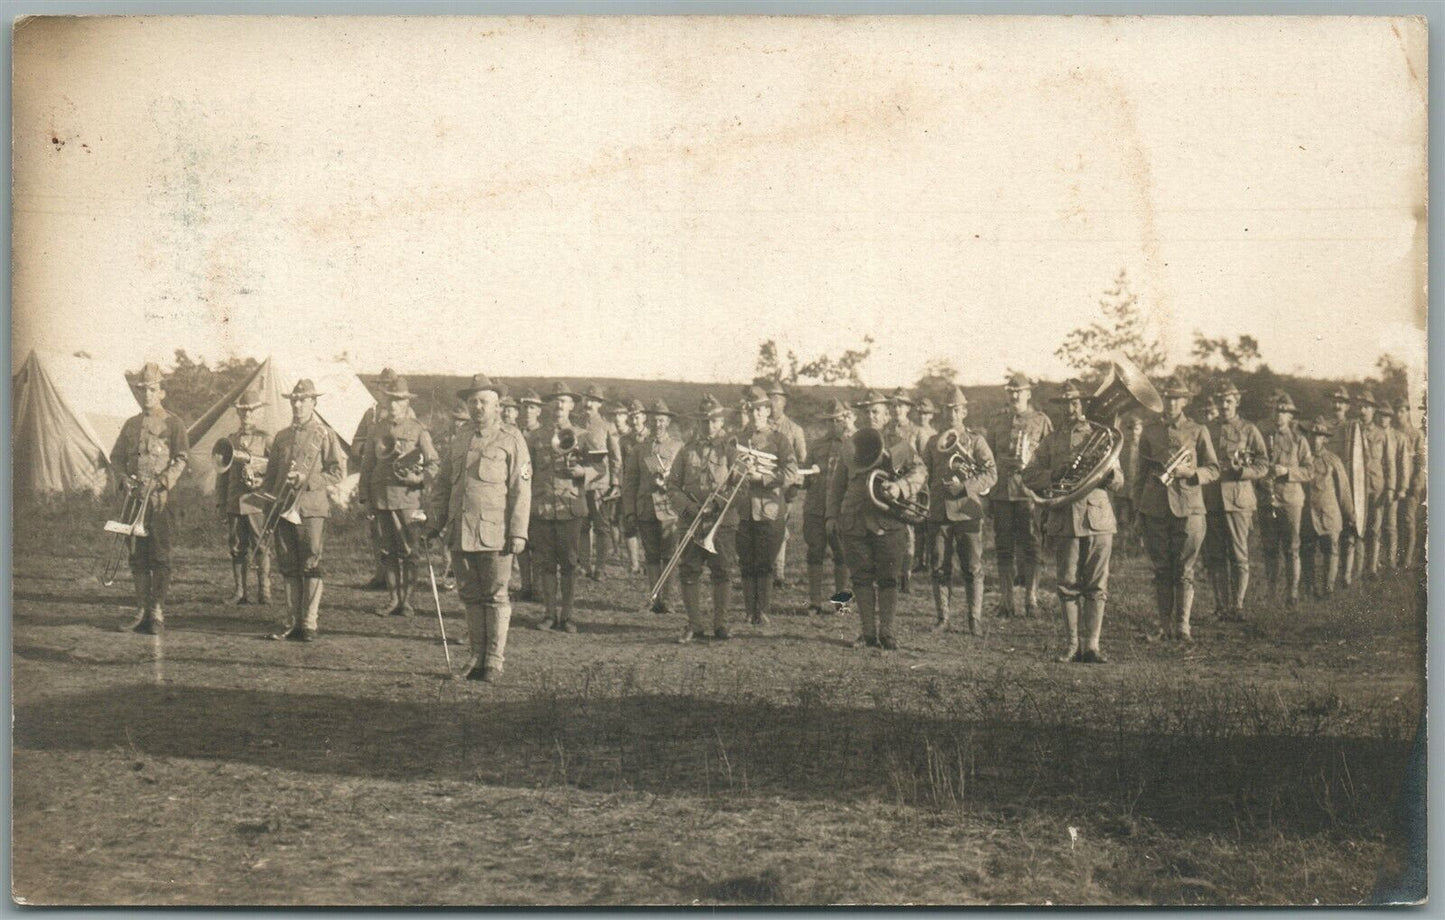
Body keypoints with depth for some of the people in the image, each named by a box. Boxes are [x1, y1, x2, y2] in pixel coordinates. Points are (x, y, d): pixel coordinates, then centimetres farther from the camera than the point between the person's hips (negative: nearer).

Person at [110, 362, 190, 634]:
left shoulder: (173, 423, 2)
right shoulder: (131, 424, 16)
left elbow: (181, 460, -6)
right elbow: (116, 457, 18)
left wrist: (162, 481, -21)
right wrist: (123, 477, -3)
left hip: (161, 499, -5)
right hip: (135, 498, 5)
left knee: (160, 558, -5)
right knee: (138, 558, 7)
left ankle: (157, 614, -3)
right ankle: (141, 612, 13)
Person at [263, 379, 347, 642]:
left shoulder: (325, 435, 2)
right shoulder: (281, 436, 17)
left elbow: (338, 472, -3)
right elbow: (271, 473, 22)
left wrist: (306, 480, -12)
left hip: (311, 508, -5)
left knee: (311, 566, -6)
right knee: (289, 568, 6)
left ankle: (309, 625, -3)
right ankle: (292, 623, 12)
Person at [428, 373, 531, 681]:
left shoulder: (512, 440, 1)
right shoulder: (458, 442, 16)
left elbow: (521, 489, -4)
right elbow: (442, 484, 20)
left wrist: (518, 532, -10)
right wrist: (437, 522, 10)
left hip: (495, 533, -5)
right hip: (461, 533, 5)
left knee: (496, 597, -1)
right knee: (472, 596, 9)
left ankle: (495, 660, 5)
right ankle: (478, 655, 17)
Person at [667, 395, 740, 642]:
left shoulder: (732, 448, 4)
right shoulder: (688, 450, 10)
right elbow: (672, 485, 9)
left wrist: (719, 503, -17)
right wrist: (688, 507, -7)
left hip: (723, 520, -2)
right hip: (692, 520, 2)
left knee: (723, 572, 0)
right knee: (688, 572, 0)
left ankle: (721, 624, 11)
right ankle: (695, 625, 10)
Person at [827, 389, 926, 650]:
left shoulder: (899, 443, 7)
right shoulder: (852, 446, 15)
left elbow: (919, 471, -2)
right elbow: (836, 484, 20)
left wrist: (900, 486, -20)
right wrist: (832, 516, 13)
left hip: (889, 523, -2)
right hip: (854, 523, 3)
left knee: (888, 579, -1)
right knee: (861, 578, 3)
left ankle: (886, 632, 7)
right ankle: (868, 632, 10)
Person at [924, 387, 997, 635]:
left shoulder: (976, 440, 5)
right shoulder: (933, 443, 15)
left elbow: (991, 474, -3)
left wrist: (964, 485, -16)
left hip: (967, 511, -3)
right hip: (938, 512, 3)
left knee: (973, 568, -2)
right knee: (940, 568, 4)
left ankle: (975, 619, 3)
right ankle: (941, 618, 12)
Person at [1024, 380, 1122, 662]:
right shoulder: (1052, 440, 13)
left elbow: (1119, 482, 8)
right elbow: (1029, 477, 6)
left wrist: (1109, 472, -14)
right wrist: (1056, 474, -11)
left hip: (1098, 519, -1)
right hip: (1063, 520, 1)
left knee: (1096, 585, -3)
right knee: (1068, 585, 3)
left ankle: (1092, 646, 1)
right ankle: (1071, 645, 11)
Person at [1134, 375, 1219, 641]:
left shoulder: (1198, 431, 5)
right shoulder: (1149, 431, 10)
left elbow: (1213, 469, 6)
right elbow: (1141, 472, 14)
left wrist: (1190, 472, -13)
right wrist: (1137, 507, 10)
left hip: (1188, 507, -2)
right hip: (1155, 508, 2)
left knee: (1184, 570, -2)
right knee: (1161, 570, 4)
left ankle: (1182, 626, 2)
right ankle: (1165, 626, 9)